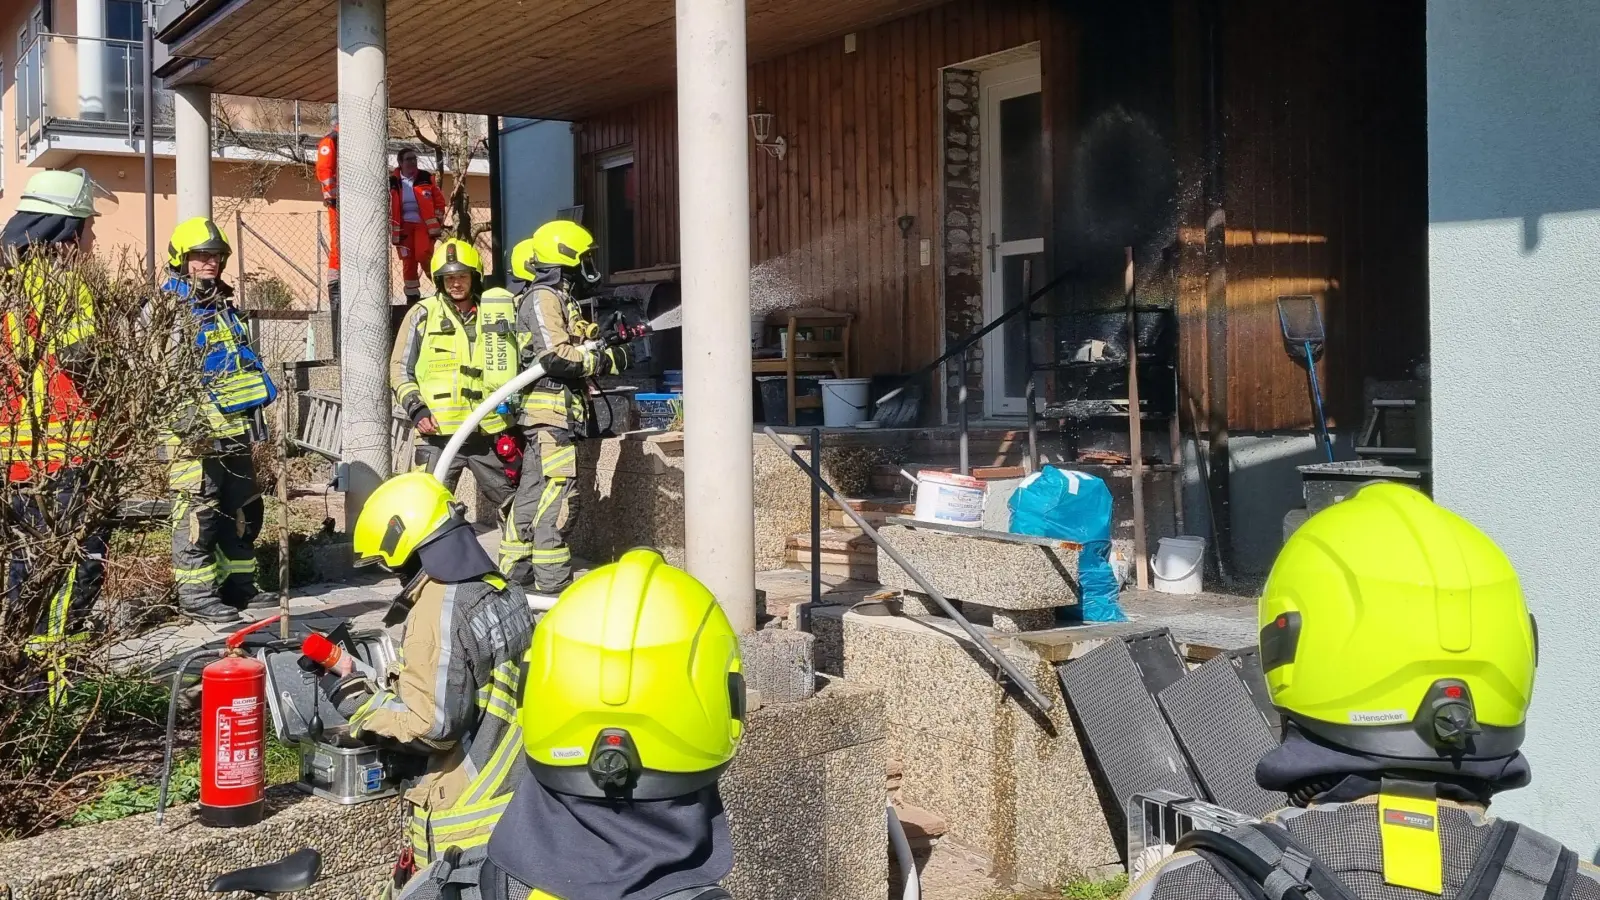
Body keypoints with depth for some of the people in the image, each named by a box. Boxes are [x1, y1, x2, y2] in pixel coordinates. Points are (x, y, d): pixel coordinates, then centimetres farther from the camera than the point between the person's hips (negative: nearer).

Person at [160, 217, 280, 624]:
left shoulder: (224, 305, 19)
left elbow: (247, 359, 29)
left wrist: (264, 391, 20)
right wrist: (198, 416, -24)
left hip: (235, 429, 9)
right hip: (196, 432, -9)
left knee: (244, 510, 14)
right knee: (197, 513, -5)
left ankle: (239, 584, 24)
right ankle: (195, 593, 1)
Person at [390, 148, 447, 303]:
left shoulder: (426, 178, 1)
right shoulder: (392, 182, 0)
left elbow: (439, 200, 7)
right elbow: (388, 207, 7)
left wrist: (438, 220, 3)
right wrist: (391, 228, 4)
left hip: (424, 223, -1)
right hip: (404, 226, 1)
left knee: (423, 255, -19)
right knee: (408, 261, 3)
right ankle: (412, 295, 15)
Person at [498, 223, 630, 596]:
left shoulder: (559, 299, 23)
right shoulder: (543, 298, -9)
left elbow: (569, 352, 23)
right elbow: (555, 355, -20)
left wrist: (611, 347, 11)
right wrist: (607, 360, -12)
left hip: (550, 415, 11)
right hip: (551, 412, -11)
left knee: (531, 493, 13)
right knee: (556, 497, -10)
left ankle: (515, 574, 19)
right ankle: (552, 584, -9)